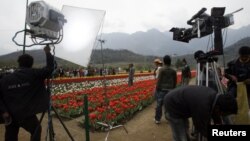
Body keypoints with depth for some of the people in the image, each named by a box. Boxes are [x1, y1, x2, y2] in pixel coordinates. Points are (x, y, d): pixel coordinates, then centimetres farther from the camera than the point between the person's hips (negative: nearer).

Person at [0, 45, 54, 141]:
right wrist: (48, 52, 3)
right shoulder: (34, 74, -9)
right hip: (26, 114, -4)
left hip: (9, 115, 4)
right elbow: (50, 68, -7)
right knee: (36, 130, 21)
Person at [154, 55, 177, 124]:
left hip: (161, 89, -4)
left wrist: (157, 89, -5)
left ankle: (157, 119, 13)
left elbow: (159, 80, -12)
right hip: (170, 90, 4)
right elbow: (175, 81, 9)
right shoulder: (173, 71, 4)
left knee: (159, 104, 5)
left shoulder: (161, 69, -10)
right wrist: (173, 89, 20)